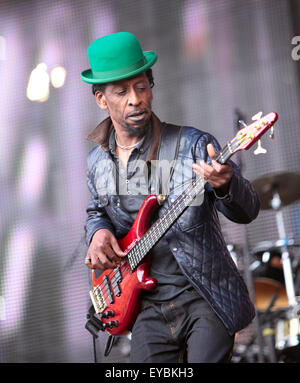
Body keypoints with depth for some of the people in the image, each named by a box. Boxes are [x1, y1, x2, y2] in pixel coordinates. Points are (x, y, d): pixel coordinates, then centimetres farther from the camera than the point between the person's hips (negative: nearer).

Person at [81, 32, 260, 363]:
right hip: (149, 305, 3)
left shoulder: (192, 146, -8)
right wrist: (98, 231, 2)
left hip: (206, 299, -3)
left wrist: (225, 185, -35)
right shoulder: (97, 162, 7)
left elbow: (247, 211, -12)